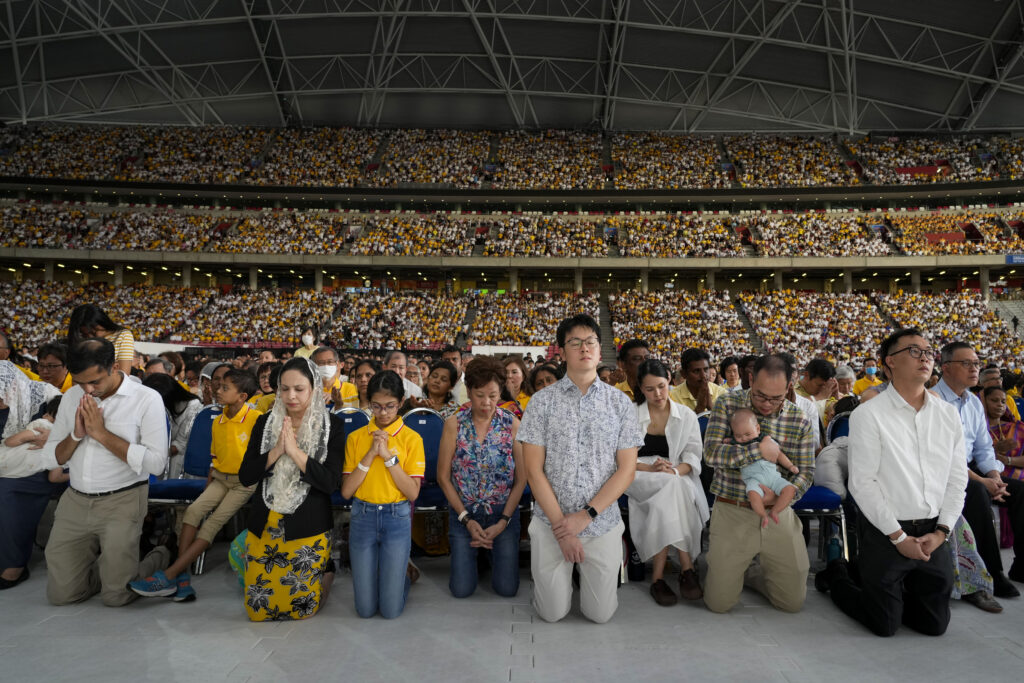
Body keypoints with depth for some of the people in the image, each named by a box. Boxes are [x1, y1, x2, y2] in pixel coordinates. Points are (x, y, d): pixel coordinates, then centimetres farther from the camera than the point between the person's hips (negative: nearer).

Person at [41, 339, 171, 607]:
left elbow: (156, 463, -18)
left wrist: (102, 434, -19)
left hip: (122, 502, -5)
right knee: (60, 593, 9)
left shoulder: (146, 399, -11)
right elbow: (53, 457, 9)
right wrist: (76, 434, -12)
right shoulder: (72, 397, 6)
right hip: (75, 501, 5)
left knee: (115, 596, 1)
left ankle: (159, 559, 28)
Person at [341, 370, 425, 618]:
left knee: (391, 610, 1)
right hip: (362, 517, 2)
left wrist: (388, 455, -17)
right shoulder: (356, 437, 2)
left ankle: (402, 577, 30)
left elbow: (413, 493, -10)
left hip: (397, 518, -2)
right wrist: (370, 454, -14)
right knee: (365, 609, 7)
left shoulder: (411, 439, -4)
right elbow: (346, 491, -5)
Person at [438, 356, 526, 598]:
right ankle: (472, 551, 30)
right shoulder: (454, 424, -7)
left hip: (504, 512, 0)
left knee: (507, 588, -1)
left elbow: (521, 479, -6)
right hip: (464, 512, 0)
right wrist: (466, 519, -10)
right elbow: (443, 477, -4)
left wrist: (502, 522, -12)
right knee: (462, 589, -1)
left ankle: (492, 551, 30)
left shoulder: (512, 424, -8)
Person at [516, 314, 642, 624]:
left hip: (602, 524, 1)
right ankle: (559, 579, 40)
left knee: (600, 613, 9)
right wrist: (561, 525, -12)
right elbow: (534, 470, -7)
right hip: (551, 523, 0)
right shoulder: (542, 401, -5)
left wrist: (586, 515, -13)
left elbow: (627, 469, -4)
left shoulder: (620, 403, -1)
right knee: (553, 612, 8)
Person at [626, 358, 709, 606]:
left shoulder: (686, 416, 10)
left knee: (666, 502, -34)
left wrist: (674, 470, -20)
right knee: (672, 487, -34)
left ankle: (658, 575, -27)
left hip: (677, 481, 2)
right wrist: (652, 468, -19)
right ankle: (686, 567, -28)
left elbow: (693, 457, 3)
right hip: (639, 478, -1)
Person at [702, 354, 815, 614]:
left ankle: (757, 573, 38)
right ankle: (715, 557, 33)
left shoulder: (800, 422, 1)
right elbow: (711, 453, -16)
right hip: (732, 512, -2)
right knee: (718, 603, 2)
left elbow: (806, 472, 2)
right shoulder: (727, 404, -6)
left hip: (778, 514, 3)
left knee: (794, 602, 8)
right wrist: (758, 450, -22)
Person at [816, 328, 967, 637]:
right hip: (886, 536, -5)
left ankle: (897, 591, 39)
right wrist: (898, 536, -14)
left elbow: (957, 480, 6)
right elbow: (862, 483, -13)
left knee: (935, 624, 12)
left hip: (934, 537, 5)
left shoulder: (948, 414, 5)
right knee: (885, 624, 5)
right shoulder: (868, 414, -11)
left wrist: (941, 531, -4)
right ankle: (836, 576, 30)